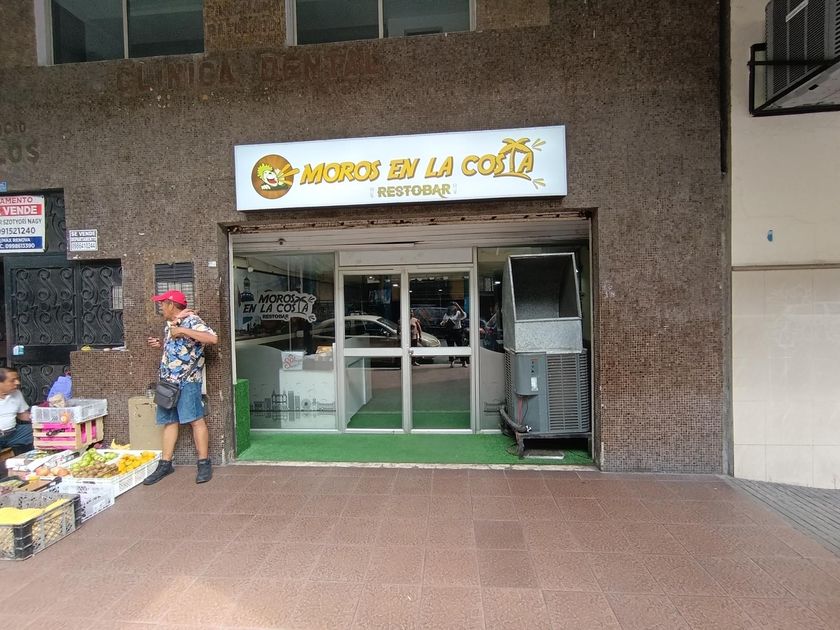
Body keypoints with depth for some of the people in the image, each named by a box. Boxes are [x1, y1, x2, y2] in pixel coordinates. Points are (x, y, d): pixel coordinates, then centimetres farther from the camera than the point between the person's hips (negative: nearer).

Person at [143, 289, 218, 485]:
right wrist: (160, 344, 15)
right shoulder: (170, 325, 19)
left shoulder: (191, 320, -9)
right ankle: (165, 464, 20)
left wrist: (183, 330, -23)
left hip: (187, 381, -9)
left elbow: (212, 338, -25)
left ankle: (204, 463, 1)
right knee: (169, 421, 12)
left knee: (196, 420, -6)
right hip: (167, 381, 9)